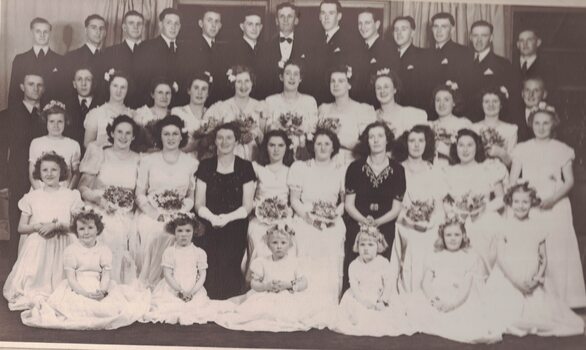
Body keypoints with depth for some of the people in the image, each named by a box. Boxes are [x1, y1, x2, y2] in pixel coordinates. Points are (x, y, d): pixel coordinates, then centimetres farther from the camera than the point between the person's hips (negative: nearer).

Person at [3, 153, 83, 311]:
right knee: (33, 280, -10)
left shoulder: (71, 196, 3)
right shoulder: (32, 197, 8)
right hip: (37, 246, 1)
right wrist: (36, 227, -12)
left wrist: (57, 226, -16)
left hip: (61, 246, -1)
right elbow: (21, 228, 9)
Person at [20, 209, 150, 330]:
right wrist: (86, 293, -21)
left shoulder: (104, 250, 6)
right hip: (77, 289, -2)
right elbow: (70, 278, -6)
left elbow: (106, 275, 1)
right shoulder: (70, 250, -1)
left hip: (99, 288, 2)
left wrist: (102, 291, -21)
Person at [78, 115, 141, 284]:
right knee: (110, 235, -28)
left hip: (126, 216, 2)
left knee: (126, 234, -25)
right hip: (100, 213, -2)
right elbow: (83, 187, 4)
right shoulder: (99, 154, 7)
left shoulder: (137, 160, 12)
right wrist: (100, 199, -12)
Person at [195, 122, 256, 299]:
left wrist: (226, 218, -14)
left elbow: (247, 206, 3)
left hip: (235, 227, -1)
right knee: (210, 266, -22)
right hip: (209, 227, 1)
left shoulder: (245, 167, 6)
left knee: (228, 265, -22)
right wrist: (213, 218, -13)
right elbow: (199, 204, 7)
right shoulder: (206, 166, 10)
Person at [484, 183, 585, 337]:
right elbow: (500, 258, -7)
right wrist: (516, 281, -13)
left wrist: (538, 277, -7)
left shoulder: (537, 226, 6)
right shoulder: (504, 225, -3)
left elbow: (544, 258, 10)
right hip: (507, 282, -3)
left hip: (531, 284, 3)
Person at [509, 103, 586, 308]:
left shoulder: (562, 150, 8)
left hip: (555, 206, 0)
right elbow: (512, 180, 7)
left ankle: (559, 299, 2)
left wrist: (553, 199, -13)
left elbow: (569, 181, 4)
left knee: (557, 251, -6)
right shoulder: (522, 149, 10)